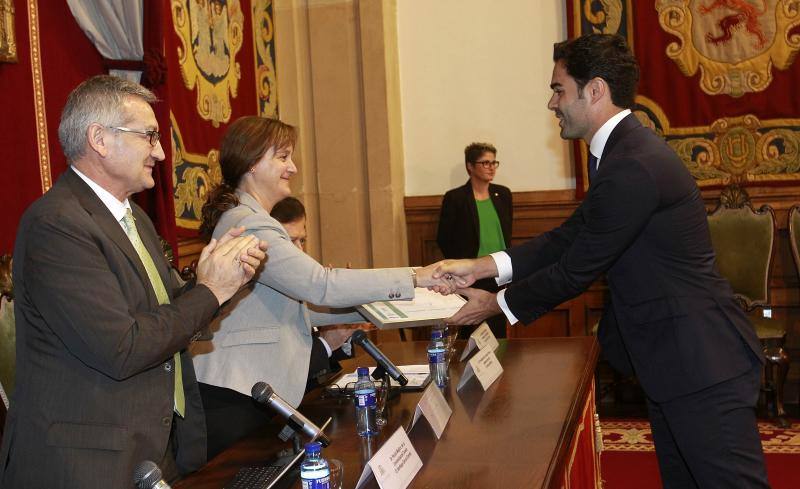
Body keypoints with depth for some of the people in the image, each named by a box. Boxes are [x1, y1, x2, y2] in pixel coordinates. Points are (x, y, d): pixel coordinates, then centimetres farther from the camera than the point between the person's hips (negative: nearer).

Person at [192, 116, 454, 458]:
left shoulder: (243, 218, 16)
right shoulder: (248, 225, -18)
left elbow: (294, 304, 14)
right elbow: (319, 285, -26)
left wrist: (368, 309, 8)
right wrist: (413, 279, -21)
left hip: (249, 388, 10)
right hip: (234, 398, -10)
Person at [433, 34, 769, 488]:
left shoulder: (633, 166, -24)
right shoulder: (624, 149, 9)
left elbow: (576, 270, -18)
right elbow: (570, 236, 10)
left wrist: (496, 304, -3)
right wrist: (481, 267, 2)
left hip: (703, 364, -11)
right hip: (675, 356, 11)